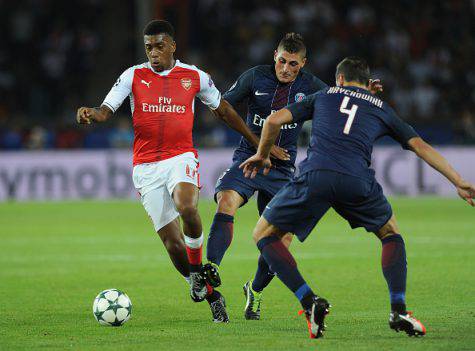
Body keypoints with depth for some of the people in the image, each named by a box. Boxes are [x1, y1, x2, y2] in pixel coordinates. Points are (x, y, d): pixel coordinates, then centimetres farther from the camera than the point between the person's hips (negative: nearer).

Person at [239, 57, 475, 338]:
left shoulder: (323, 96, 28)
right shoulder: (381, 109, 29)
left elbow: (275, 120, 21)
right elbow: (421, 146, 22)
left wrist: (262, 155, 37)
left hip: (314, 176, -1)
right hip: (357, 182, 1)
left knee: (264, 235, 17)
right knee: (391, 233, 28)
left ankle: (310, 301, -1)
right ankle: (398, 310, 10)